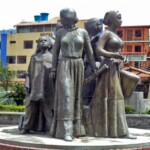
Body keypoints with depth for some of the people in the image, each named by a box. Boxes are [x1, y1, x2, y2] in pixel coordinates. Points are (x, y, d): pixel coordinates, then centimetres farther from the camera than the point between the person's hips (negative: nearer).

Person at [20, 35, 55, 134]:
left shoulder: (52, 57, 12)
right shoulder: (34, 57, 17)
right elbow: (29, 72, 12)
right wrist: (27, 85, 1)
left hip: (48, 86, -2)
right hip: (35, 86, 2)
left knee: (48, 107, -3)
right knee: (31, 106, -2)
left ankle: (50, 127, 1)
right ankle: (26, 127, 1)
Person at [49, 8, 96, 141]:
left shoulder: (83, 32, 4)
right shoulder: (60, 32, 4)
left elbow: (89, 51, 7)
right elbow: (56, 51, 6)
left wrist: (94, 68, 3)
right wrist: (53, 69, 1)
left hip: (78, 66, 2)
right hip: (64, 66, -2)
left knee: (76, 96, 5)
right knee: (66, 96, -12)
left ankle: (75, 128, 16)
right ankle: (66, 131, -14)